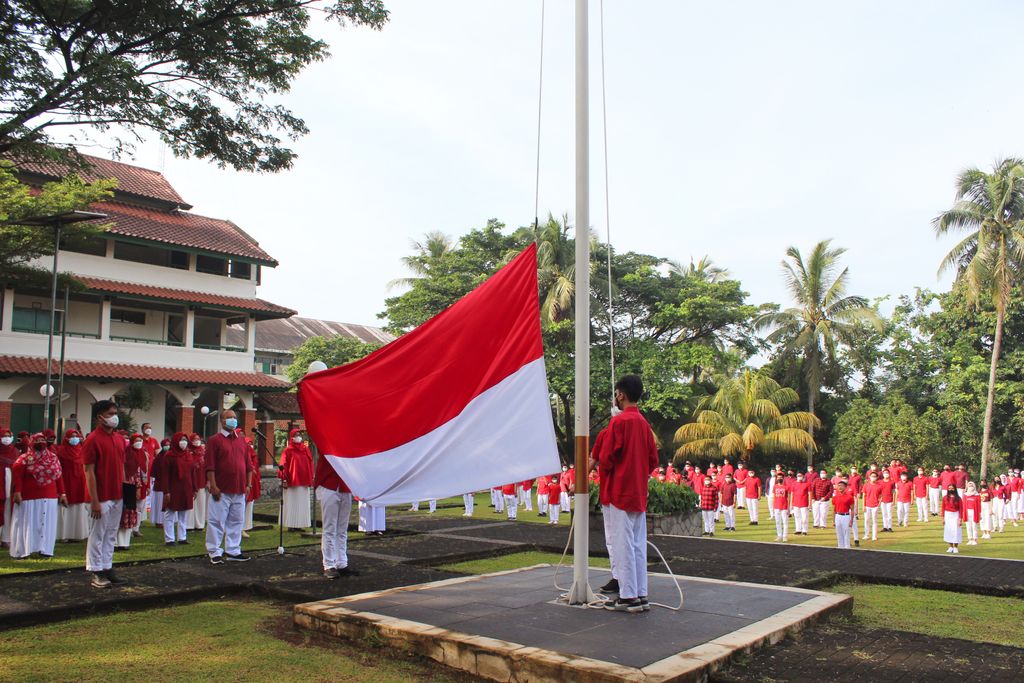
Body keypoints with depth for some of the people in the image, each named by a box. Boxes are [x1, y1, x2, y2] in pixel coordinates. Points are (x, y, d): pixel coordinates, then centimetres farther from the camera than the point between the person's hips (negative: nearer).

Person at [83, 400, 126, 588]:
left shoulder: (120, 439, 10)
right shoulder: (93, 439, -11)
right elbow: (89, 472, -13)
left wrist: (125, 490, 11)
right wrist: (94, 500, -15)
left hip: (118, 496, 7)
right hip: (102, 498, -7)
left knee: (111, 534, 13)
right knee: (98, 534, 2)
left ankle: (107, 568, 21)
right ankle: (96, 573, 9)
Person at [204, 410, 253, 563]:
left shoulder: (242, 441, 15)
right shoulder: (215, 440, -2)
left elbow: (248, 465, 16)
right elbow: (210, 466, -8)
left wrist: (248, 484, 9)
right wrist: (213, 486, -14)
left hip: (239, 490, 6)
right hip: (222, 490, -5)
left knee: (236, 522, 9)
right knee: (217, 521, -1)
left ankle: (233, 551, 18)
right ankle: (214, 552, 8)